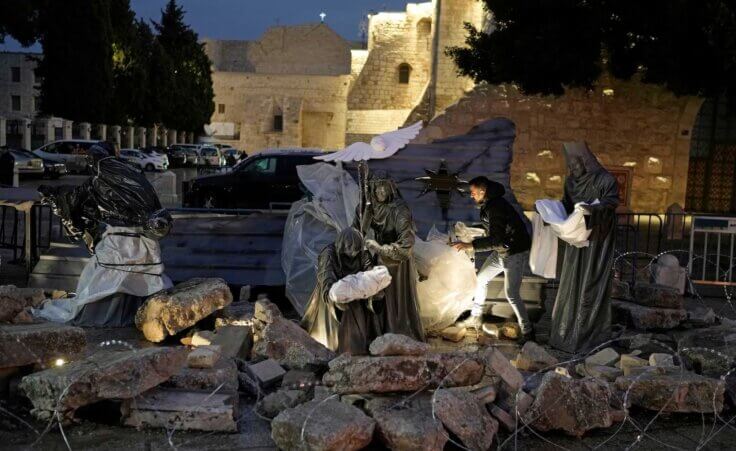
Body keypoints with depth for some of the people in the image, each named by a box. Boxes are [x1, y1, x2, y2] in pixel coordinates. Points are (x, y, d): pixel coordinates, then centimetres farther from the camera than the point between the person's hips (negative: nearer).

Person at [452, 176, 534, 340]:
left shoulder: (496, 208, -27)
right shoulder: (488, 204, 4)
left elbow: (496, 240, -31)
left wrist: (470, 245, -31)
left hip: (516, 254, -10)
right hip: (501, 251, 10)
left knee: (511, 294, -9)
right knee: (481, 279, 15)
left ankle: (527, 331, 5)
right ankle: (476, 318, 30)